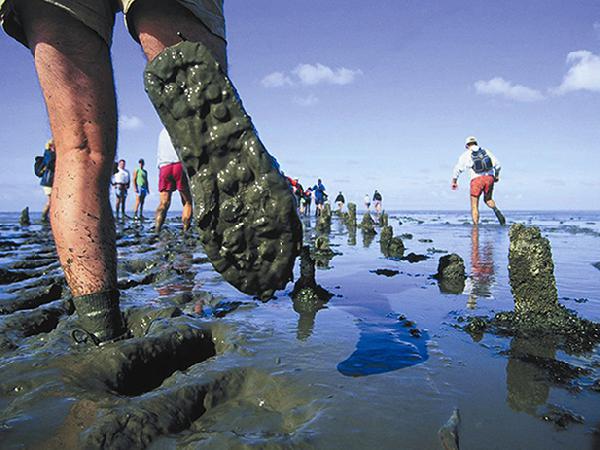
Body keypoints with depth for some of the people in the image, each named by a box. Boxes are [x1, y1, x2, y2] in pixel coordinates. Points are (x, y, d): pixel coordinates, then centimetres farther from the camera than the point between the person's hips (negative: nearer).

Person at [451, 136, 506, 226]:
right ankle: (496, 210, -6)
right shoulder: (485, 151, 13)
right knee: (488, 199, 25)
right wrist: (497, 176, 23)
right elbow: (497, 164, 8)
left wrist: (454, 182, 20)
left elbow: (457, 169, 8)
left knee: (474, 207, 5)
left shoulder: (466, 155, 8)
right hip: (489, 178, 3)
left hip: (477, 179, -3)